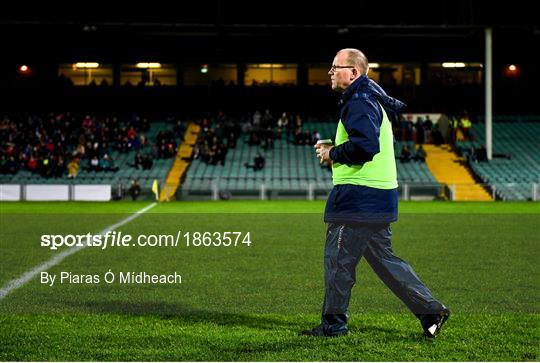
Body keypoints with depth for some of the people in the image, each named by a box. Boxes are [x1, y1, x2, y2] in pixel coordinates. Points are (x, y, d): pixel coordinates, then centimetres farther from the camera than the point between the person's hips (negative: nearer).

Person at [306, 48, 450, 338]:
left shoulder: (359, 102, -14)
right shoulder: (373, 98, 19)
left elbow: (364, 146, -27)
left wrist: (333, 153, -12)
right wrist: (336, 151, 15)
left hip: (358, 195, -10)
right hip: (379, 195, 10)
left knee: (337, 258, 0)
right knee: (383, 258, 14)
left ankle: (333, 324, 9)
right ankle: (430, 309, 12)